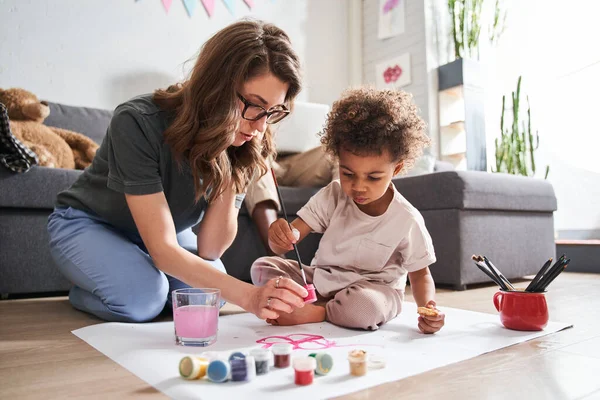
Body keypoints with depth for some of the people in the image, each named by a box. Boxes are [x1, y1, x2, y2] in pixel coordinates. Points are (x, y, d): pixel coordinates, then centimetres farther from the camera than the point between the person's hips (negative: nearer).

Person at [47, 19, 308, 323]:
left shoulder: (245, 149, -19)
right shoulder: (138, 123, -34)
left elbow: (209, 249, -20)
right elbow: (162, 250, -37)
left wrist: (229, 173, -34)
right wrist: (249, 297, -49)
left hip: (160, 231, 5)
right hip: (87, 225, -4)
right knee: (142, 298, -30)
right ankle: (83, 294, 3)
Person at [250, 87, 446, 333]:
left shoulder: (407, 220, -15)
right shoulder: (331, 197, -8)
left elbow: (420, 275, -3)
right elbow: (293, 235, -13)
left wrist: (428, 306, -24)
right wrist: (281, 236, -39)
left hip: (373, 289, -3)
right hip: (320, 281, 4)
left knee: (365, 307, -39)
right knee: (262, 267, -10)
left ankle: (316, 313, -12)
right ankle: (325, 306, -17)